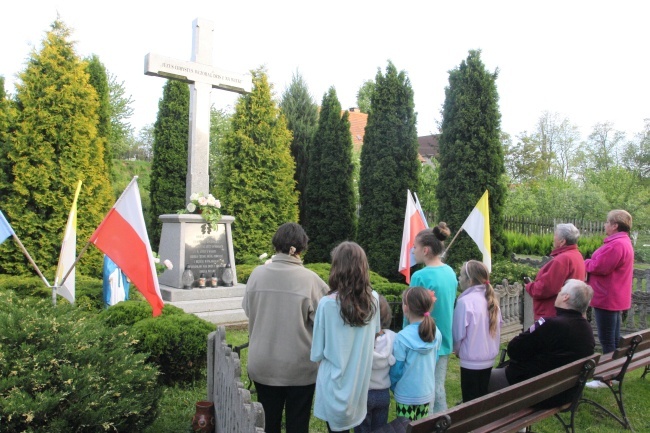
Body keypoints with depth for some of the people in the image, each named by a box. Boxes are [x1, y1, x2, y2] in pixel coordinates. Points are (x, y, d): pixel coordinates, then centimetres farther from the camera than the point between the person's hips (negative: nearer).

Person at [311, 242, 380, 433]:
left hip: (337, 384, -4)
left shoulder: (327, 304, -20)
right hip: (361, 383, 4)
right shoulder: (373, 299, -7)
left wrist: (319, 356, 11)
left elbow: (317, 353, -10)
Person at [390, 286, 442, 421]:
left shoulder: (403, 337, -23)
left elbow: (396, 369, -13)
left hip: (407, 395, -5)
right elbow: (434, 361, 6)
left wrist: (393, 386, 6)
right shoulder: (436, 333, -7)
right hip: (428, 391, 5)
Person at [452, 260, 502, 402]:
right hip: (489, 359, 7)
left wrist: (457, 350, 5)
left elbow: (459, 333, -13)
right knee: (482, 399, 19)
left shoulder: (465, 301, -19)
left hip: (471, 361, -7)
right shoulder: (491, 300, 2)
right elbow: (498, 329, 9)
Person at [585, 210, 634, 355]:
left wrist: (585, 263, -5)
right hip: (615, 298, 11)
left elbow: (599, 267, -25)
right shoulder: (624, 242, 16)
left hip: (607, 298, -11)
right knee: (614, 339, 17)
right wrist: (591, 263, -1)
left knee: (607, 341, -3)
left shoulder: (616, 244, -22)